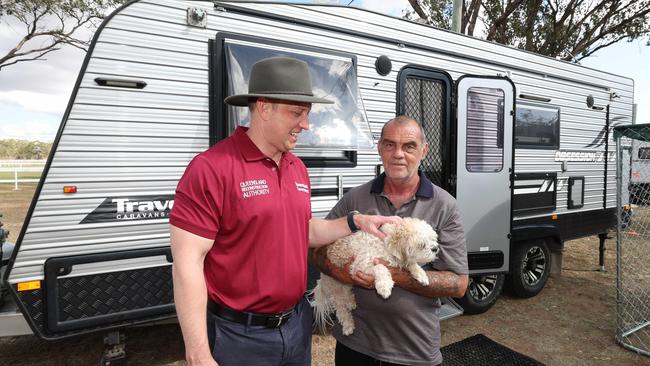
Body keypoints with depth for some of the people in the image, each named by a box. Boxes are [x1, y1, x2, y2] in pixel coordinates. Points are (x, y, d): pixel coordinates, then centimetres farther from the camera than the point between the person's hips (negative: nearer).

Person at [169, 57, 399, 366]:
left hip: (297, 323, 7)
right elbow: (187, 264, -20)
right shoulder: (211, 168, -19)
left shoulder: (298, 168, 5)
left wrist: (355, 222, 3)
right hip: (240, 334, -7)